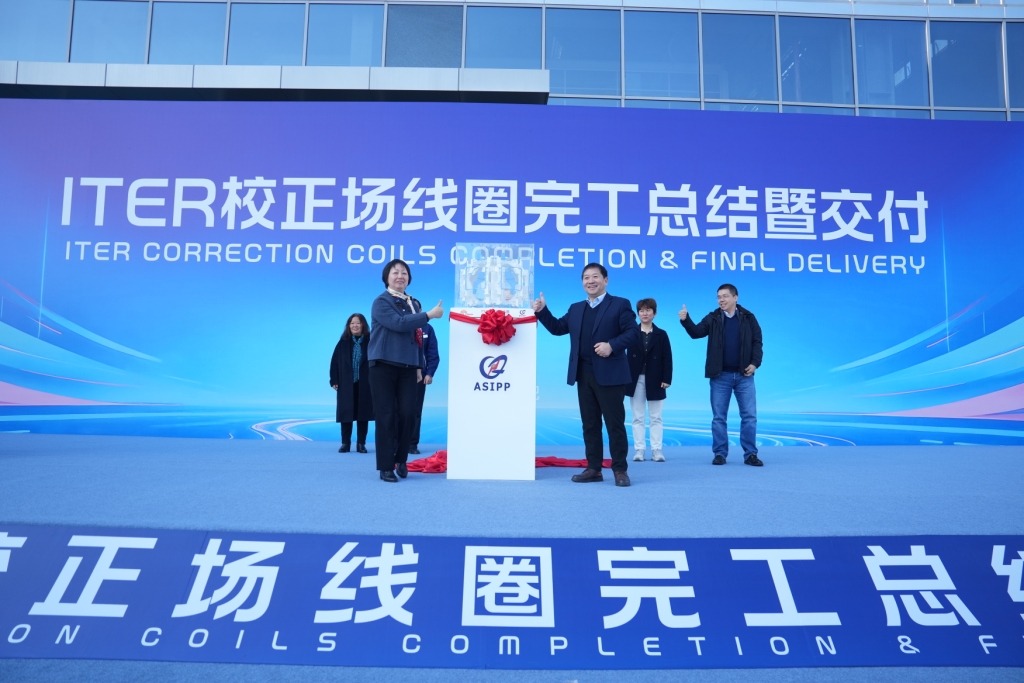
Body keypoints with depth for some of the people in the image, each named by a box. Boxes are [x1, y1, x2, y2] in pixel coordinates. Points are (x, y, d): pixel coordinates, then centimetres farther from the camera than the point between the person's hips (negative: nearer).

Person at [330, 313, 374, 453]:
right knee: (346, 413, 3)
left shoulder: (370, 342, 0)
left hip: (364, 384, -1)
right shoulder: (343, 342, 5)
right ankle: (345, 443, 12)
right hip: (346, 384, 1)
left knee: (362, 413, 3)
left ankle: (361, 443, 11)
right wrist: (334, 381, -1)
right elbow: (334, 362, 5)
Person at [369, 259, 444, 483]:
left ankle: (401, 459, 18)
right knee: (386, 415, -3)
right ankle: (386, 466, 5)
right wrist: (430, 314, -16)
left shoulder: (413, 304, 14)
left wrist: (419, 365, 13)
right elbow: (399, 324, -19)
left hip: (408, 367, 4)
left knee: (407, 414, 0)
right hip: (383, 366, -4)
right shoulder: (381, 302, -3)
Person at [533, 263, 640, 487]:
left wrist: (612, 345, -22)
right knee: (590, 424, 9)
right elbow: (557, 328, 20)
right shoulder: (576, 309, 17)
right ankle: (593, 468, 17)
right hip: (583, 375, 6)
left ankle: (620, 470, 8)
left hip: (609, 375, -6)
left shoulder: (620, 304, 0)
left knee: (615, 424, -1)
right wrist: (542, 311, 7)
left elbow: (633, 333, -8)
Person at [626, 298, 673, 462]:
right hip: (636, 380, 0)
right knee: (637, 418, 5)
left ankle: (656, 450, 9)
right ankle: (639, 450, 10)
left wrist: (666, 379, -8)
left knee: (656, 418, 5)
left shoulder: (661, 334, 3)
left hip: (655, 380, 0)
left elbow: (667, 359, 0)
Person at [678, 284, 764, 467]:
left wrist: (755, 363, -9)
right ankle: (720, 454, 12)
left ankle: (750, 454, 11)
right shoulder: (713, 318, 2)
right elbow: (696, 332, -11)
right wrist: (685, 320, -28)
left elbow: (757, 341, 3)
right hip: (720, 375, 0)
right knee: (719, 416, 4)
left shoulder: (748, 317, 3)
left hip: (744, 375, 0)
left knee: (749, 415, 3)